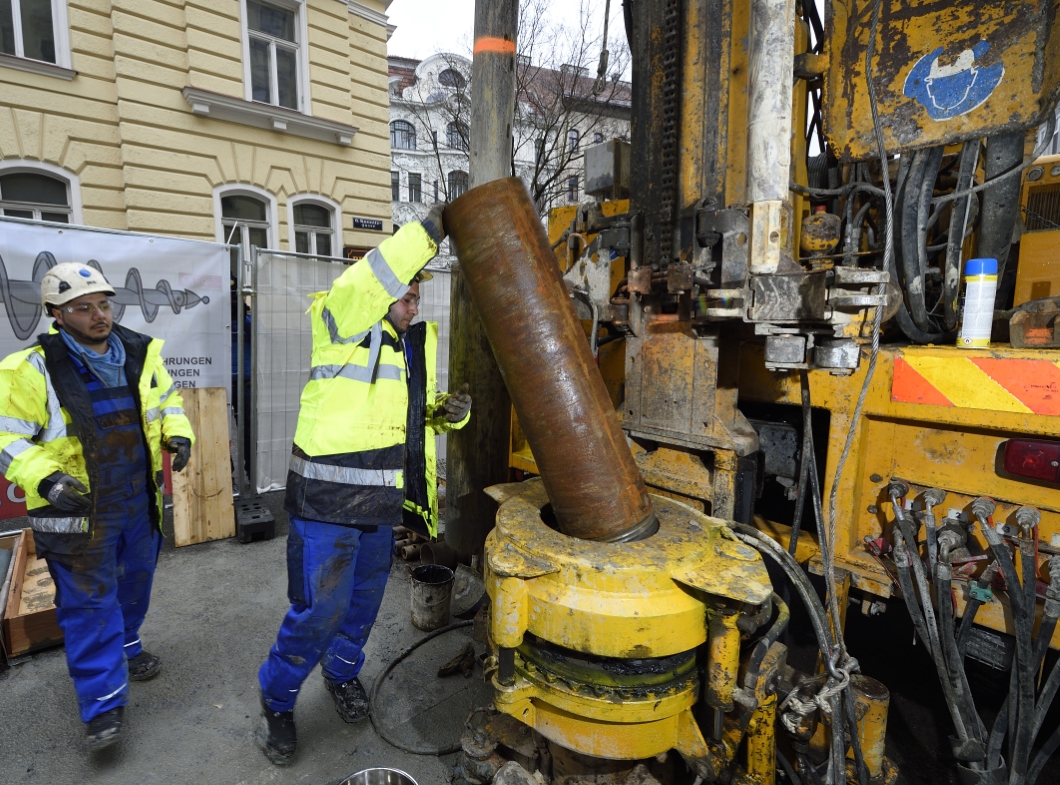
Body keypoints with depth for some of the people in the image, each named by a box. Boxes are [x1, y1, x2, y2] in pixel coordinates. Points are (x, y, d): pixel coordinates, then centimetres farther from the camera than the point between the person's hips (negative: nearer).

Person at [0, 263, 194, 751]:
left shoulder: (140, 353, -1)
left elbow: (166, 399, 14)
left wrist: (177, 433, -4)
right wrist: (44, 478, -24)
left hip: (139, 502, 5)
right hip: (76, 509, -5)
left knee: (135, 585, 22)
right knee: (89, 602, 3)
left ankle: (125, 648, 47)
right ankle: (103, 704, 16)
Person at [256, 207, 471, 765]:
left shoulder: (419, 343, 11)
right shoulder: (342, 324, -8)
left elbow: (422, 414, 20)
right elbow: (368, 282, -31)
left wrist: (450, 411, -3)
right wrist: (429, 229, -28)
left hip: (382, 502, 7)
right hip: (327, 502, -6)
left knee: (364, 601, 21)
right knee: (319, 609, 2)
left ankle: (342, 672, 48)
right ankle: (276, 701, 29)